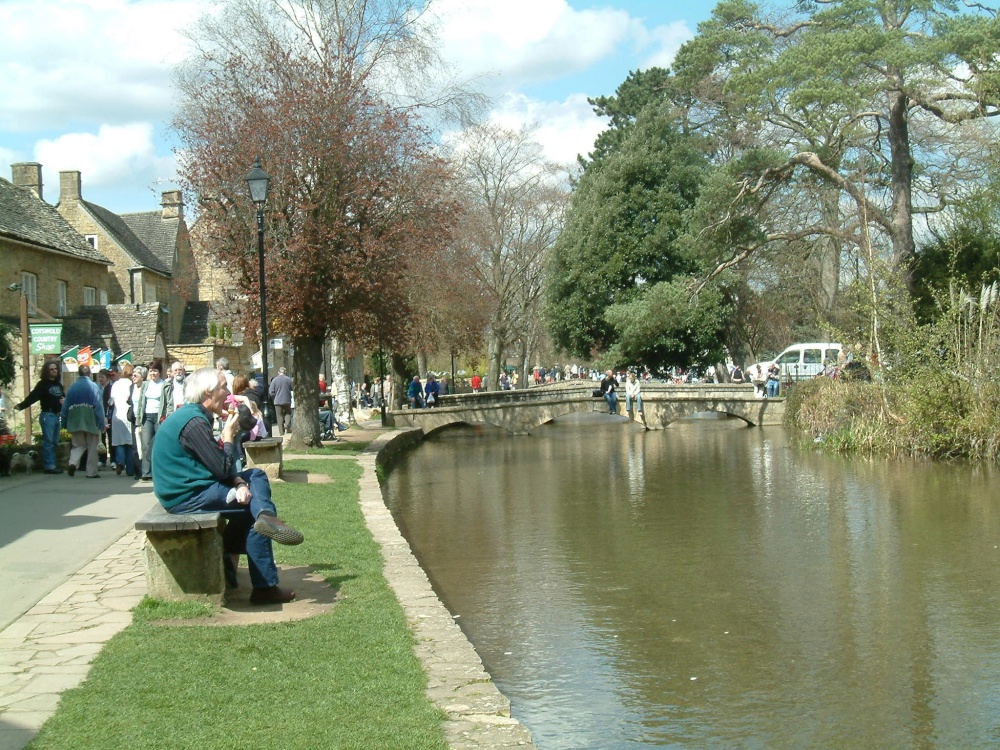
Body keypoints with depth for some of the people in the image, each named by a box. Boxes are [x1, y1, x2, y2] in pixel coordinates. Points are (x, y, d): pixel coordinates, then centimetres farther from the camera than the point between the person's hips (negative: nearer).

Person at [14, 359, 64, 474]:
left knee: (54, 442, 7)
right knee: (48, 441, -7)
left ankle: (51, 465, 11)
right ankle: (48, 466, -7)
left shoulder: (58, 384, 16)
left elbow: (63, 397, 23)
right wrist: (21, 406, -25)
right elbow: (32, 397, -13)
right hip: (47, 415, -7)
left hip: (57, 416, 7)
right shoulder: (43, 384, -4)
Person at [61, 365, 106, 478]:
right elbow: (99, 406, -12)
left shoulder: (72, 387, 1)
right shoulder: (94, 387, -8)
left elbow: (65, 406, 3)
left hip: (75, 422, 3)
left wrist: (64, 423, 11)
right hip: (91, 422, -3)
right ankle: (92, 472, 8)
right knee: (92, 448, 7)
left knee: (78, 445, 14)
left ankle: (73, 463, -12)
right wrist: (102, 423, -8)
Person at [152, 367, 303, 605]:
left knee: (256, 476, 15)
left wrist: (239, 482, -5)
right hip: (187, 497, -11)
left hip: (193, 486, 11)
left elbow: (218, 467, 13)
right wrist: (228, 436, -6)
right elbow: (223, 469, -21)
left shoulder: (190, 415, 13)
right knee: (252, 508, -7)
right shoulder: (194, 422, -20)